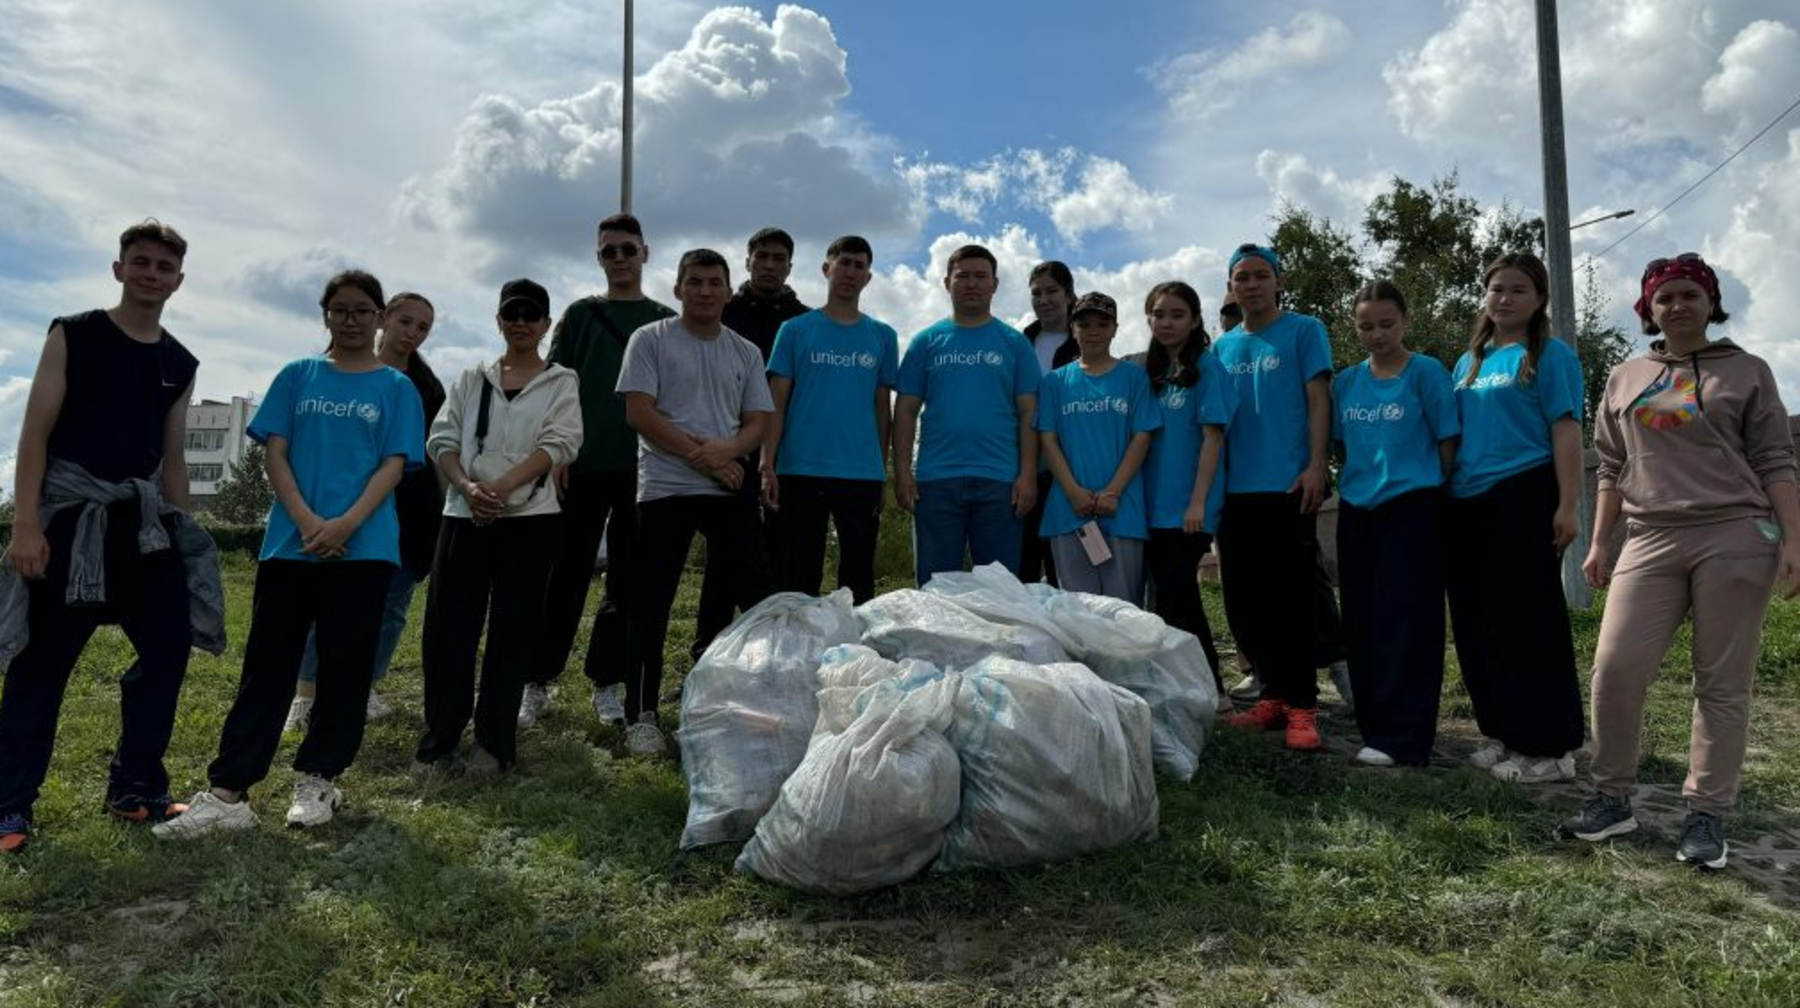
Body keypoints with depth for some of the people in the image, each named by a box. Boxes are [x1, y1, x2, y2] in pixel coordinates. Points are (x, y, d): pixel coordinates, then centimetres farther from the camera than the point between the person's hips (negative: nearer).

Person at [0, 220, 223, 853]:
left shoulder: (180, 364, 13)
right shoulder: (72, 335, 0)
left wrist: (184, 534, 14)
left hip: (143, 520, 5)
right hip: (70, 516, -5)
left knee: (169, 647, 2)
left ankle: (135, 789, 16)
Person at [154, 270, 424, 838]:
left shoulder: (396, 388, 7)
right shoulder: (297, 377, 11)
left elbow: (393, 465, -1)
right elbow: (276, 455, 5)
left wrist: (346, 524, -15)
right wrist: (307, 521, -11)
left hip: (364, 547, -1)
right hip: (291, 543, 1)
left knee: (345, 666, 4)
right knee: (267, 664, 2)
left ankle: (317, 780, 16)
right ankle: (227, 791, 5)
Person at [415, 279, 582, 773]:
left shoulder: (561, 382, 7)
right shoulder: (473, 378, 15)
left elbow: (560, 443, -8)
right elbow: (442, 438, 6)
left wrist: (502, 486, -19)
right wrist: (467, 486, -13)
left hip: (530, 518, -2)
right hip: (464, 516, 3)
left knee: (512, 631, 2)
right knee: (446, 626, 2)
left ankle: (494, 740, 12)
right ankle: (442, 729, 18)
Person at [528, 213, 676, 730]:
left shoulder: (666, 322, 11)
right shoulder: (580, 315, 11)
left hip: (642, 468, 1)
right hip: (583, 465, 0)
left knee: (628, 581, 3)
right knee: (566, 577, 0)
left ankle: (607, 684, 13)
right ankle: (537, 682, 9)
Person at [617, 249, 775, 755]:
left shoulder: (745, 352, 14)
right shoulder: (650, 340, 3)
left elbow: (758, 421, 9)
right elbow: (639, 413, -6)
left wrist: (727, 450, -14)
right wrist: (701, 455, -12)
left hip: (728, 487, 3)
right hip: (664, 487, -3)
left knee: (758, 592, 2)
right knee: (652, 604, 0)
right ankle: (641, 716, 9)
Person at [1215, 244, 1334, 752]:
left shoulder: (1304, 331, 3)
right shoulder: (1223, 346, 16)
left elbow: (1318, 401, -4)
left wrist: (1316, 467, -15)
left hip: (1287, 486, -5)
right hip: (1236, 489, 6)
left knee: (1290, 597, -5)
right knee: (1243, 601, 8)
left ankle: (1301, 705, 1)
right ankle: (1274, 694, 21)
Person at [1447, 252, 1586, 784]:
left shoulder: (1550, 355, -1)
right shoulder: (1469, 361, 17)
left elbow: (1565, 431, -8)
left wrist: (1567, 505, -16)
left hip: (1523, 499, -7)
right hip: (1468, 503, 7)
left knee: (1527, 622, -4)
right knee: (1476, 622, 10)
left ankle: (1548, 747, 5)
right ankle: (1502, 734, 23)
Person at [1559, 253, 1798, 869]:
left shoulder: (1747, 371, 9)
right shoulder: (1624, 381, 17)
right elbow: (1611, 470, 16)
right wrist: (1599, 542, 10)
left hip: (1738, 538, -2)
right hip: (1651, 542, 2)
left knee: (1722, 683, 0)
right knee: (1615, 669, -7)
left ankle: (1707, 814, 8)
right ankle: (1612, 799, 6)